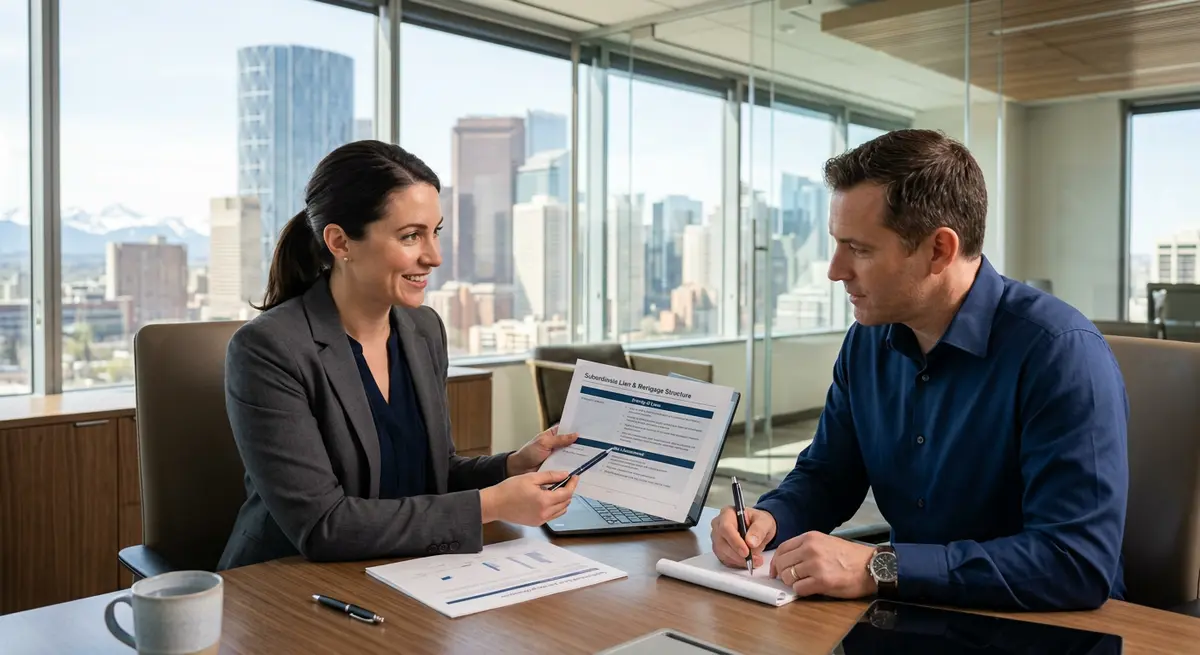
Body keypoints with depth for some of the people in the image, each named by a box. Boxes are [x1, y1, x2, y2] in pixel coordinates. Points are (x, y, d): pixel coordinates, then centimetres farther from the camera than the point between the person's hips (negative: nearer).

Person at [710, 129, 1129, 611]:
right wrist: (769, 518, -10)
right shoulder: (868, 340, 0)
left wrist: (879, 568, -29)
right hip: (917, 613, 5)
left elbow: (1080, 562, -26)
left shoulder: (1061, 352, -19)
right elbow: (825, 475, 10)